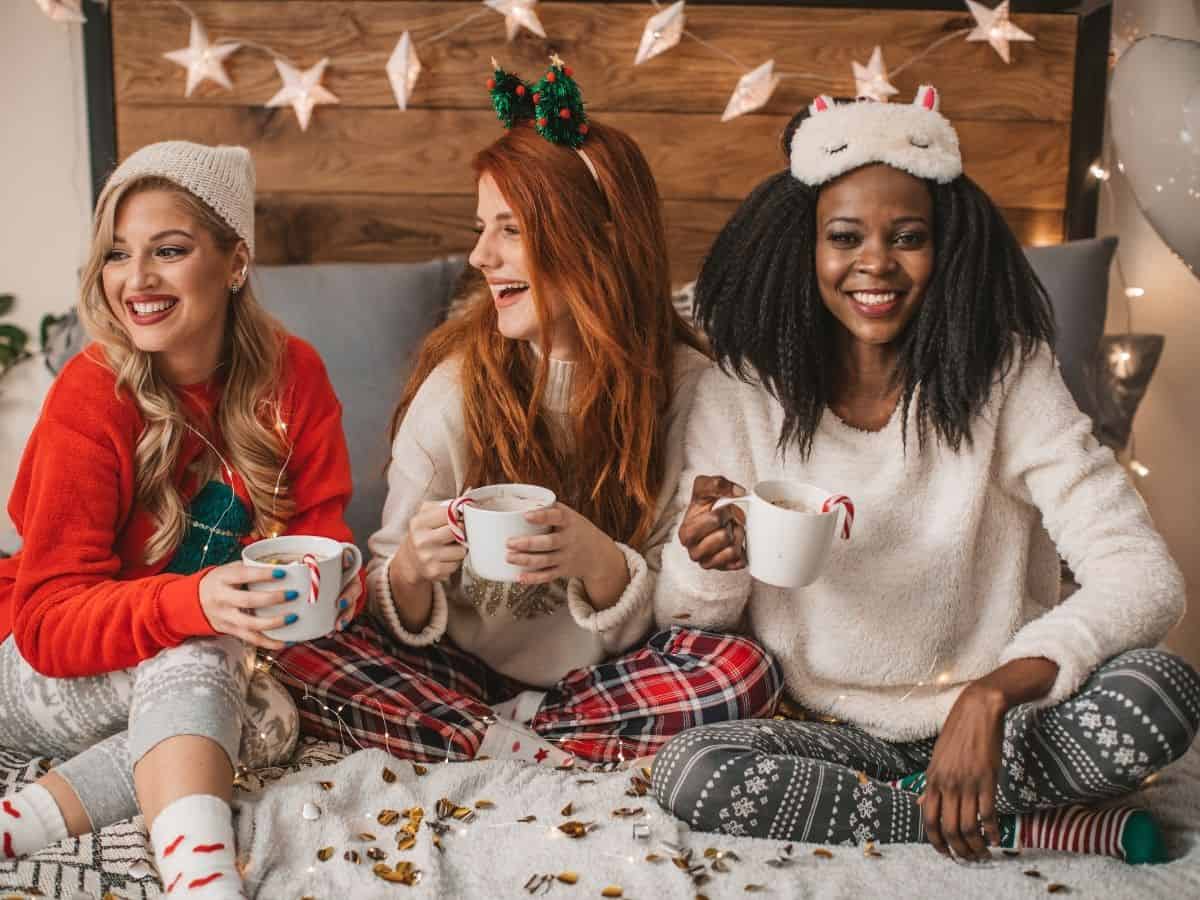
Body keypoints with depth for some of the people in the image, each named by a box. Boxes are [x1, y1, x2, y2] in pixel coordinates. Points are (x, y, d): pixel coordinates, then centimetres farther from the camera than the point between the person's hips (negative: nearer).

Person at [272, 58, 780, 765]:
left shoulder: (686, 386, -8)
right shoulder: (456, 383, -5)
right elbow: (400, 621, -3)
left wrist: (598, 561, -27)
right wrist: (411, 570, -26)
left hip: (608, 682, 0)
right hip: (465, 673, 1)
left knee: (742, 669, -29)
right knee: (303, 657, -23)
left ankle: (497, 740, -14)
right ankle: (540, 756, -13)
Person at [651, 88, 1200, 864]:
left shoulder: (1008, 378, -9)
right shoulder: (741, 398, -5)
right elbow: (684, 619, -2)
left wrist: (991, 695, -34)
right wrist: (709, 561, -27)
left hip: (992, 728, -1)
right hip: (830, 733, 2)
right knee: (688, 772, -28)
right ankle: (1030, 828, -14)